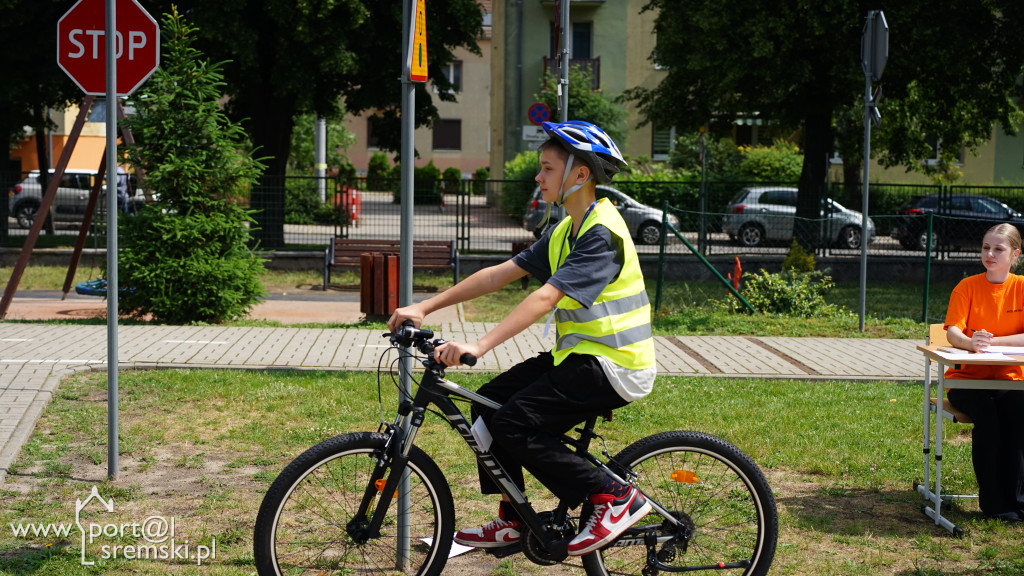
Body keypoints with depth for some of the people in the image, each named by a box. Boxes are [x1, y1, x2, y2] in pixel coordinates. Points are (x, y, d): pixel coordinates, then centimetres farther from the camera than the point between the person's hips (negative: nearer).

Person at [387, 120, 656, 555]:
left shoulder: (602, 233, -19)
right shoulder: (566, 231, 12)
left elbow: (545, 298, -30)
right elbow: (499, 274, 9)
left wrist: (478, 346, -37)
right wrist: (425, 308, 4)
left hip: (612, 365, -10)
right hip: (578, 355, 10)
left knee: (512, 425, -18)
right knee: (488, 404, 5)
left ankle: (615, 496, -9)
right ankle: (512, 522, 15)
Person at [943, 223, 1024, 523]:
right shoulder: (967, 287, -2)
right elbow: (952, 332, -14)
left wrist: (992, 341, -20)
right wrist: (972, 342, -37)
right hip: (967, 378, -1)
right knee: (987, 414, -31)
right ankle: (993, 501, -19)